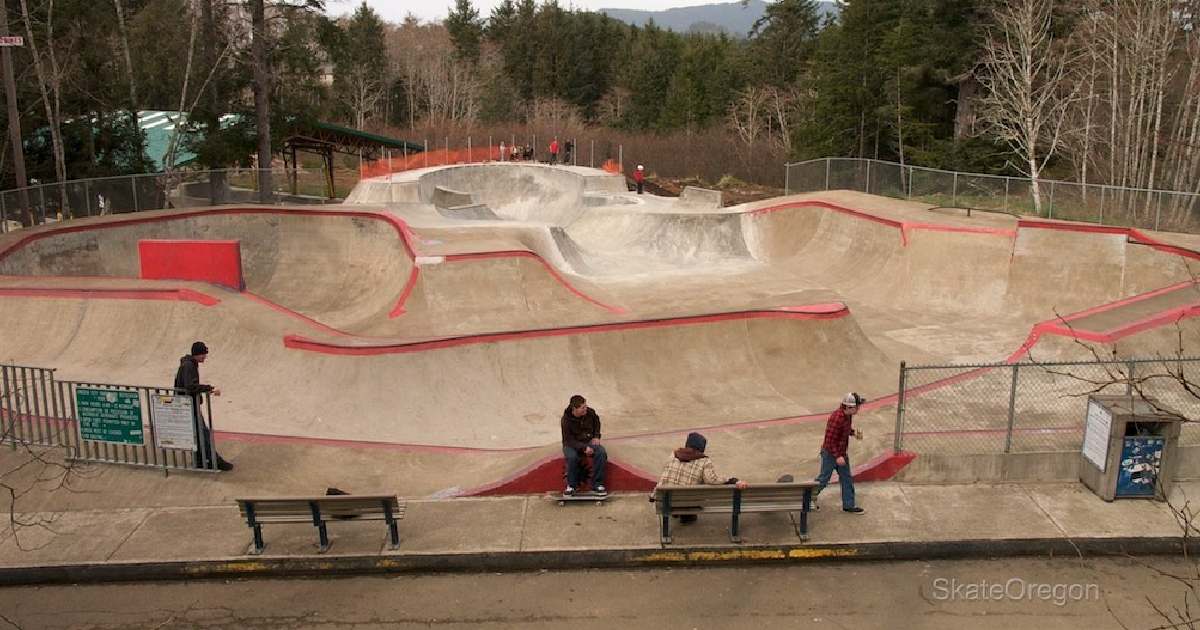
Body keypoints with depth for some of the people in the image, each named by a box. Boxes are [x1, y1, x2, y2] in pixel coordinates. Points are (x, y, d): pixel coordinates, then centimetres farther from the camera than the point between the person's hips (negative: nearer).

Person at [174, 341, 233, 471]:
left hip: (191, 404, 10)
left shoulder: (192, 364, 11)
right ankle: (215, 460, -3)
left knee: (199, 433, 15)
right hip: (189, 405, -10)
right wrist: (210, 389, -33)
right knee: (203, 432, -7)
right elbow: (191, 386, -32)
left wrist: (207, 389, 13)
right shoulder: (188, 366, -20)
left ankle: (200, 460, 22)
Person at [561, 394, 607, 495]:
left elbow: (596, 421, 16)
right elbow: (569, 440, -20)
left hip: (589, 442, 4)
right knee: (571, 457, -37)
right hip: (572, 444, -3)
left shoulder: (590, 412, -9)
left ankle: (596, 484, -13)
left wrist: (596, 436, 4)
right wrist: (584, 448, -32)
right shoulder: (566, 420, -21)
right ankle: (571, 485, -12)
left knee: (602, 453, -25)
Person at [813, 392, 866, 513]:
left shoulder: (848, 415, -3)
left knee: (847, 478, 14)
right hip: (830, 453, -9)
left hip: (842, 453, 9)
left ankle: (849, 505, 26)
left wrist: (854, 432, -1)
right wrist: (837, 457, -25)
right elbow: (829, 439, -27)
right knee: (823, 479, 5)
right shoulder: (837, 418, -30)